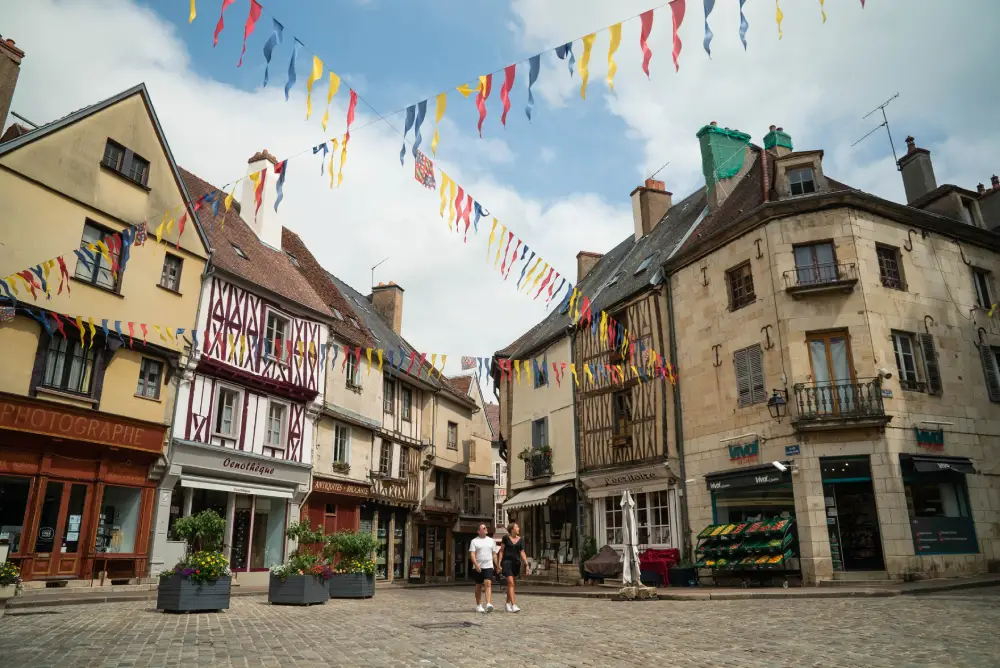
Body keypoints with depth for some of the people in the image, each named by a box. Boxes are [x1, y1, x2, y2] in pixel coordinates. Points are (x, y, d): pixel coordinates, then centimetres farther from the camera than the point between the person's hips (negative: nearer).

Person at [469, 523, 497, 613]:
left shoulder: (491, 540, 12)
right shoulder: (474, 541, 2)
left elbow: (494, 554, 15)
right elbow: (472, 554, -7)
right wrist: (476, 565, -21)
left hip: (488, 566, 1)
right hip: (478, 567, -1)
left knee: (488, 584, -15)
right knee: (479, 586, 9)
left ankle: (488, 604, -26)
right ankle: (478, 605, 21)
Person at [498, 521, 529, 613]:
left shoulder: (520, 539, 4)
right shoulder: (506, 538, -3)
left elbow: (522, 553, 1)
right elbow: (501, 551, 0)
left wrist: (527, 565, -9)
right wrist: (499, 564, -5)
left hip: (516, 562, 4)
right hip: (507, 561, -4)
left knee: (510, 583, 13)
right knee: (511, 583, -14)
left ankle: (508, 604, 26)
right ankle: (513, 605, -18)